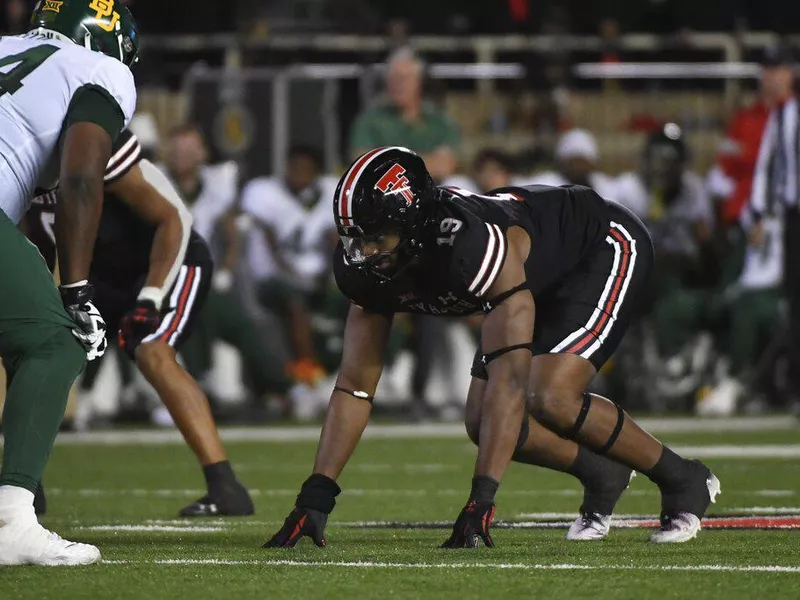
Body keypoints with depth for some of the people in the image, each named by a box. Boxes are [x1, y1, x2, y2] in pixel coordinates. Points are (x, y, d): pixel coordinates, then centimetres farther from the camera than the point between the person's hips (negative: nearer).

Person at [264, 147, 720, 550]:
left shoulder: (474, 245, -42)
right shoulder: (368, 268, -19)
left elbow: (509, 377, -44)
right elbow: (355, 385, -13)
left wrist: (481, 498, -48)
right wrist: (316, 496, -21)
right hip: (542, 281, 8)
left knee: (550, 400, -26)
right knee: (484, 422, -6)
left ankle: (683, 482, -5)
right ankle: (601, 475, 19)